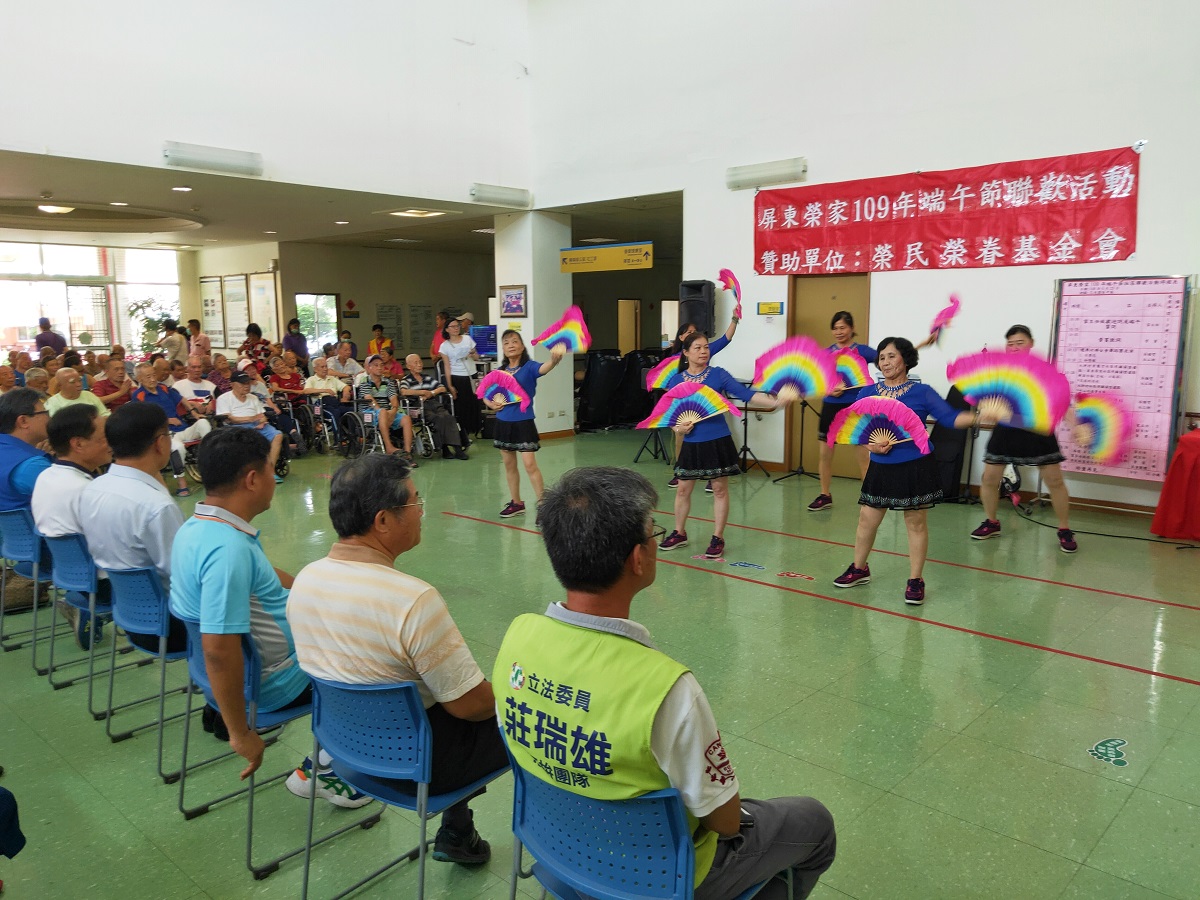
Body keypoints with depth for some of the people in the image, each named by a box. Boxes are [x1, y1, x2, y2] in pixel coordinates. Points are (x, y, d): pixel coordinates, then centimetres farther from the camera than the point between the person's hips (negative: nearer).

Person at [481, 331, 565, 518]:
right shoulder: (501, 371, 7)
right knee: (509, 465, 14)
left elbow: (543, 369, -33)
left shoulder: (529, 367, -9)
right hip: (503, 423, 6)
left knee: (530, 465, -10)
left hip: (523, 422, -6)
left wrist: (554, 359, -55)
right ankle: (516, 503, 27)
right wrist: (490, 403, -3)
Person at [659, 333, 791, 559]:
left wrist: (775, 401, -26)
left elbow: (746, 394, -13)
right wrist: (677, 426, -12)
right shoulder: (676, 380, 2)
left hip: (718, 442, -2)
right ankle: (679, 533, 29)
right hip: (691, 444, 2)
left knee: (720, 489, 5)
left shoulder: (718, 375, -5)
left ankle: (718, 538, 17)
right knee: (683, 489, 10)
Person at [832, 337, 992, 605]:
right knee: (867, 520, 8)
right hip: (881, 468, 3)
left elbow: (950, 418, -10)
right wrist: (870, 443, -14)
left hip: (916, 468, -3)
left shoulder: (922, 392, -4)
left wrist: (977, 416, -28)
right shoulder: (868, 393, 5)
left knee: (916, 523, 5)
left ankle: (915, 581, 16)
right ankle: (859, 569, 29)